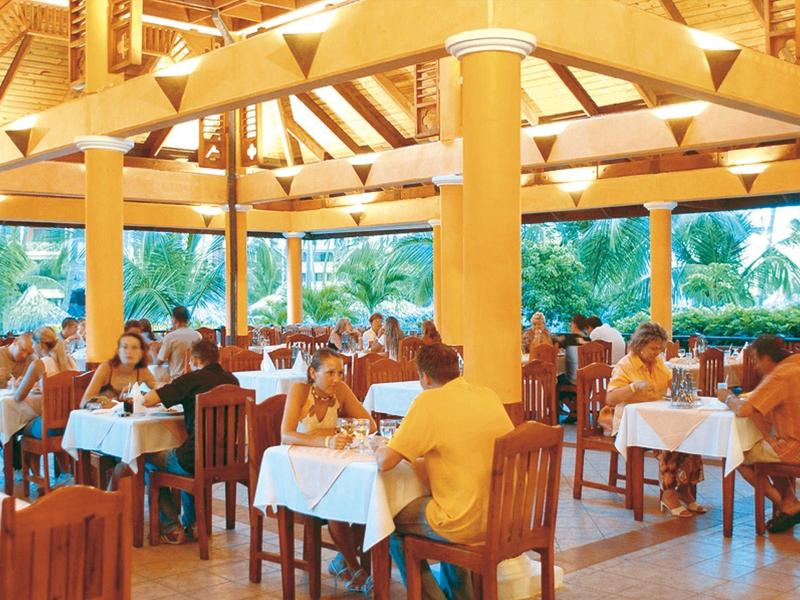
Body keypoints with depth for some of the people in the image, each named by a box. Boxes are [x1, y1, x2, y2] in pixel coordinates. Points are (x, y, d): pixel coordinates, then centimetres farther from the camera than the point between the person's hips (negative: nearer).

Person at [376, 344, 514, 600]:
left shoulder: (429, 402, -15)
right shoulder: (489, 395, 4)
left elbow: (384, 462, -16)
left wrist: (379, 451, 7)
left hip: (468, 525, -7)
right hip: (504, 516, 7)